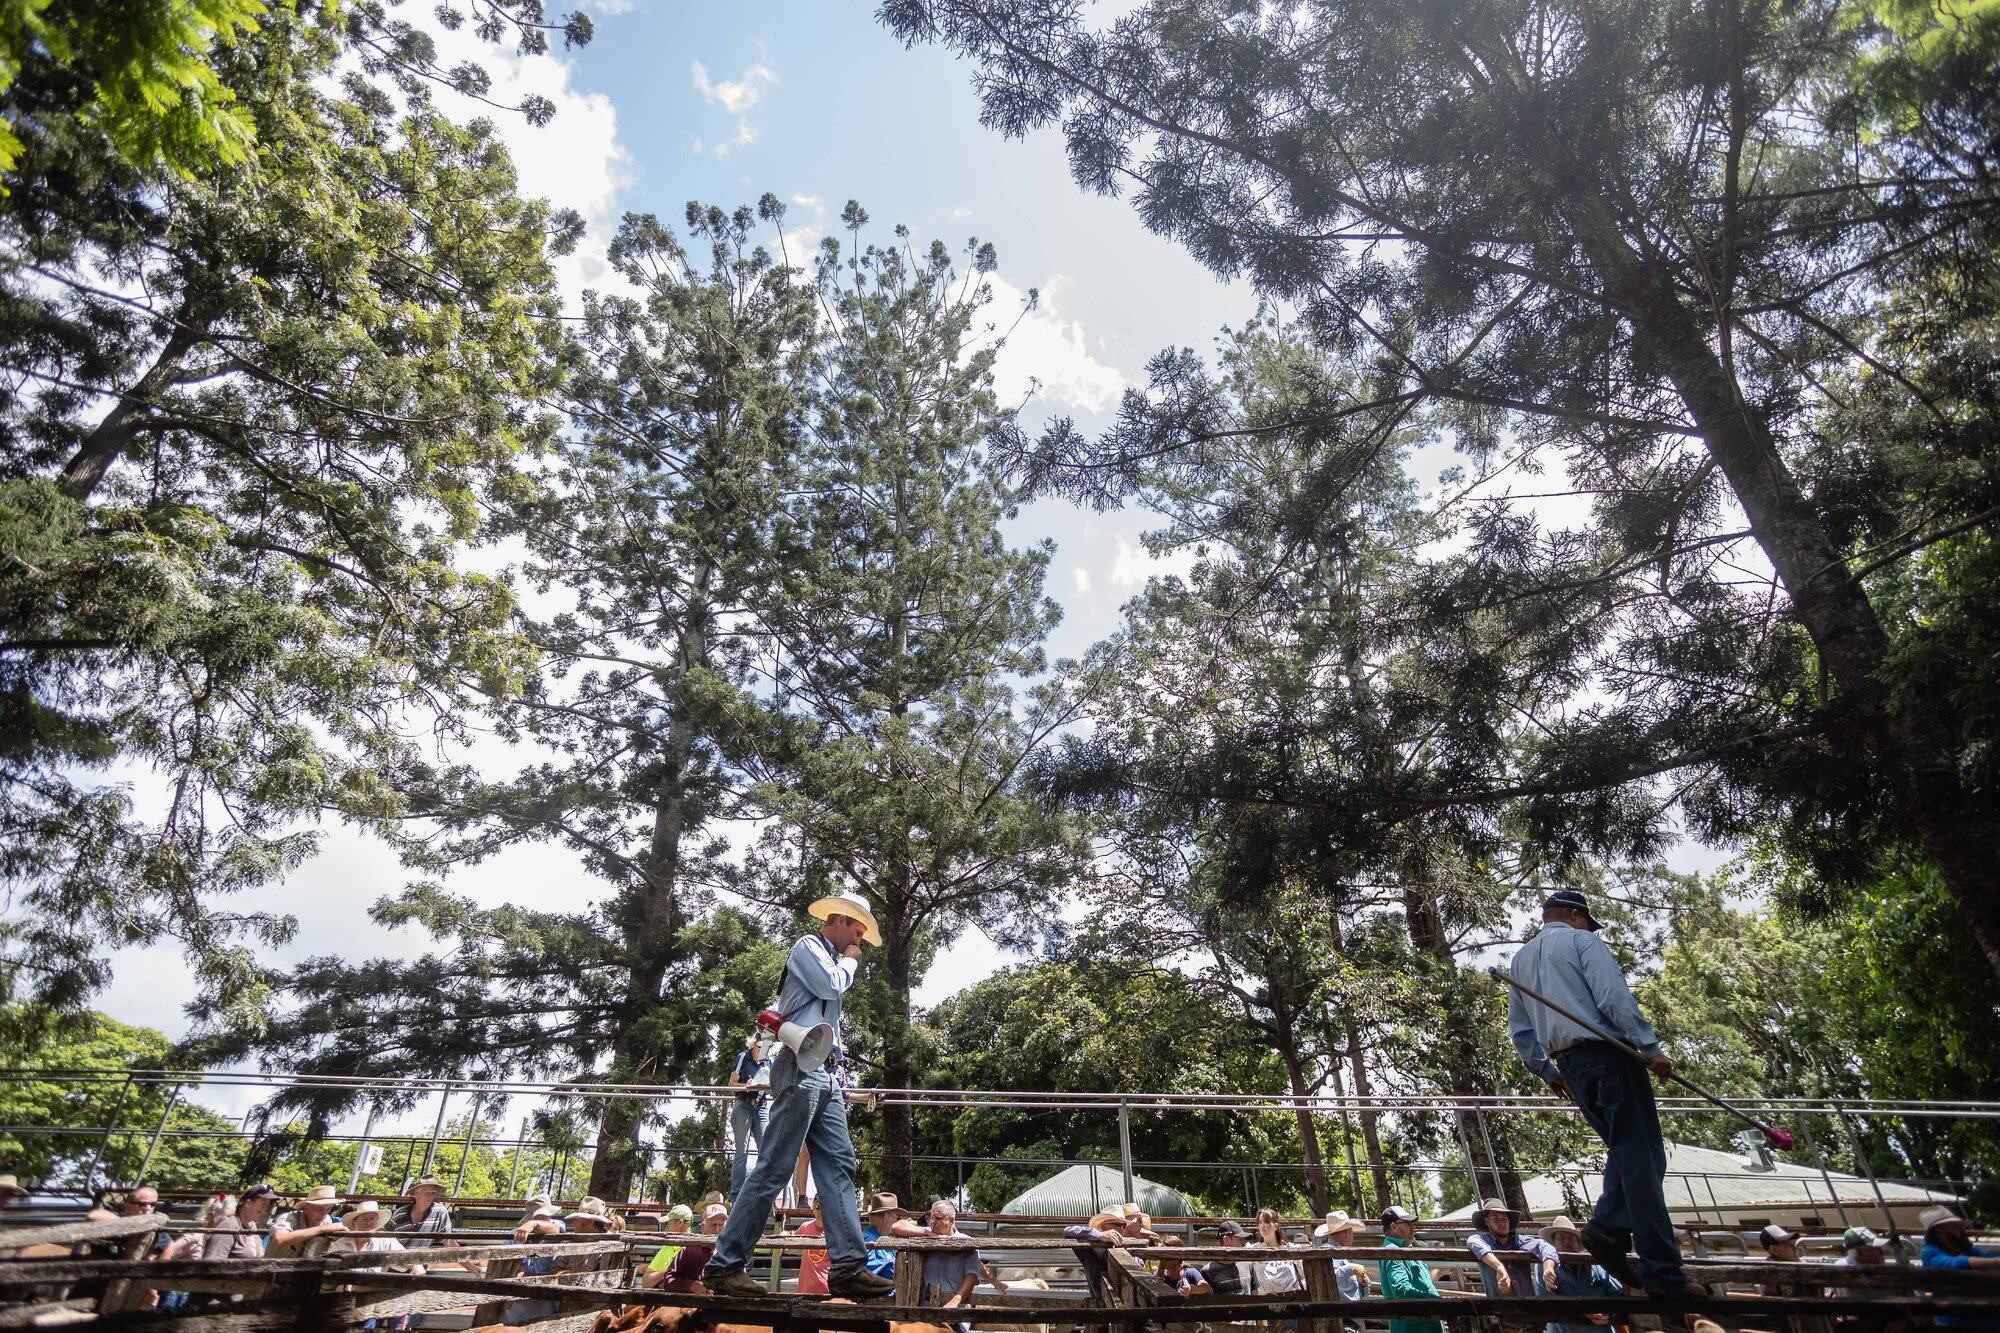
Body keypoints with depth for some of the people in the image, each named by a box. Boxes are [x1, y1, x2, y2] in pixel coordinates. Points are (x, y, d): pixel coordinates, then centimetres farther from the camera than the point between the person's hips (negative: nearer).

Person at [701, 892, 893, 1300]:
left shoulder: (830, 961, 26)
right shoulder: (807, 946, -1)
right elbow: (831, 985, -16)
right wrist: (849, 961, 1)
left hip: (824, 1075, 9)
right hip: (801, 1067, -9)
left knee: (839, 1166, 0)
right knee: (773, 1169, -8)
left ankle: (848, 1267, -2)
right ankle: (723, 1264, 0)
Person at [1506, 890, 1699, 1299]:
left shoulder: (1520, 960, 19)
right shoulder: (1581, 941, -1)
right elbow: (1614, 997, -14)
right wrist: (1651, 1047, -12)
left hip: (1568, 1063, 7)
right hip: (1607, 1052, -7)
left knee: (1626, 1150, 16)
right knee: (1642, 1157, -5)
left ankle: (1608, 1225, -4)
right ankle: (1663, 1273, -7)